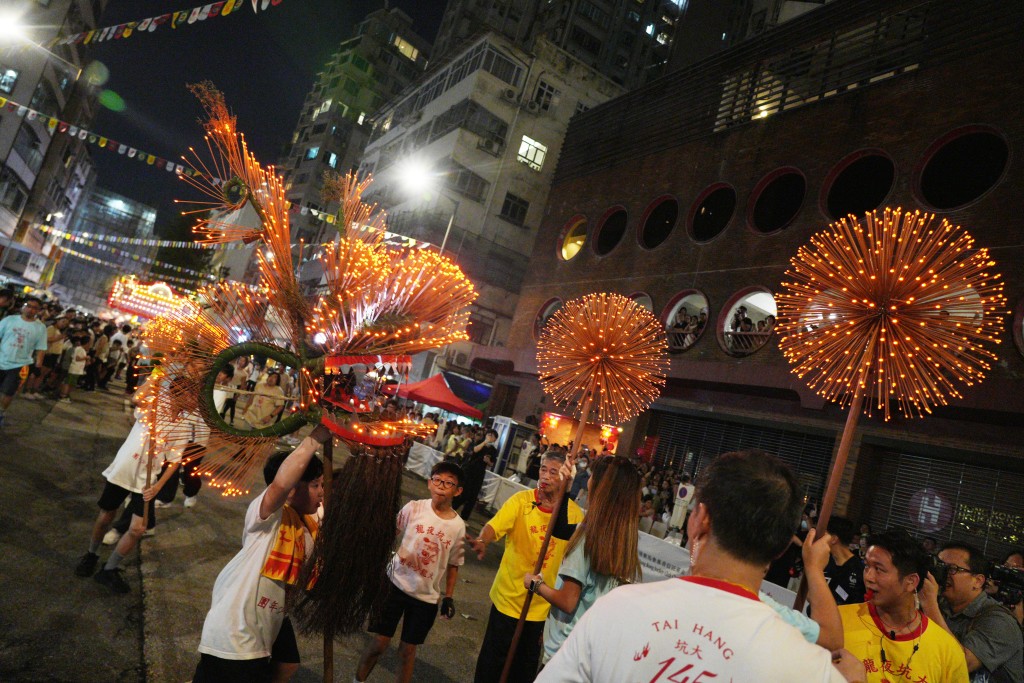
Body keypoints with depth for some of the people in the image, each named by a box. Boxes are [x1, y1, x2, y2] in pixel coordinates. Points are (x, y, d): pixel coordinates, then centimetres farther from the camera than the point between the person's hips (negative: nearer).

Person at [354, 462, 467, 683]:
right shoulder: (414, 508, -11)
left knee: (407, 650, 11)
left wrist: (449, 597, 6)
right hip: (396, 584, 0)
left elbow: (453, 564, 4)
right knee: (379, 643, 8)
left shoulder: (458, 526, -7)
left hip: (427, 596, 1)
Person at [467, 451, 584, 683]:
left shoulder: (575, 513, -7)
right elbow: (495, 525, -29)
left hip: (542, 605, 2)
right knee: (492, 662, 12)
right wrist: (482, 541, -51)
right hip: (508, 598, -1)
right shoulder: (521, 500, -13)